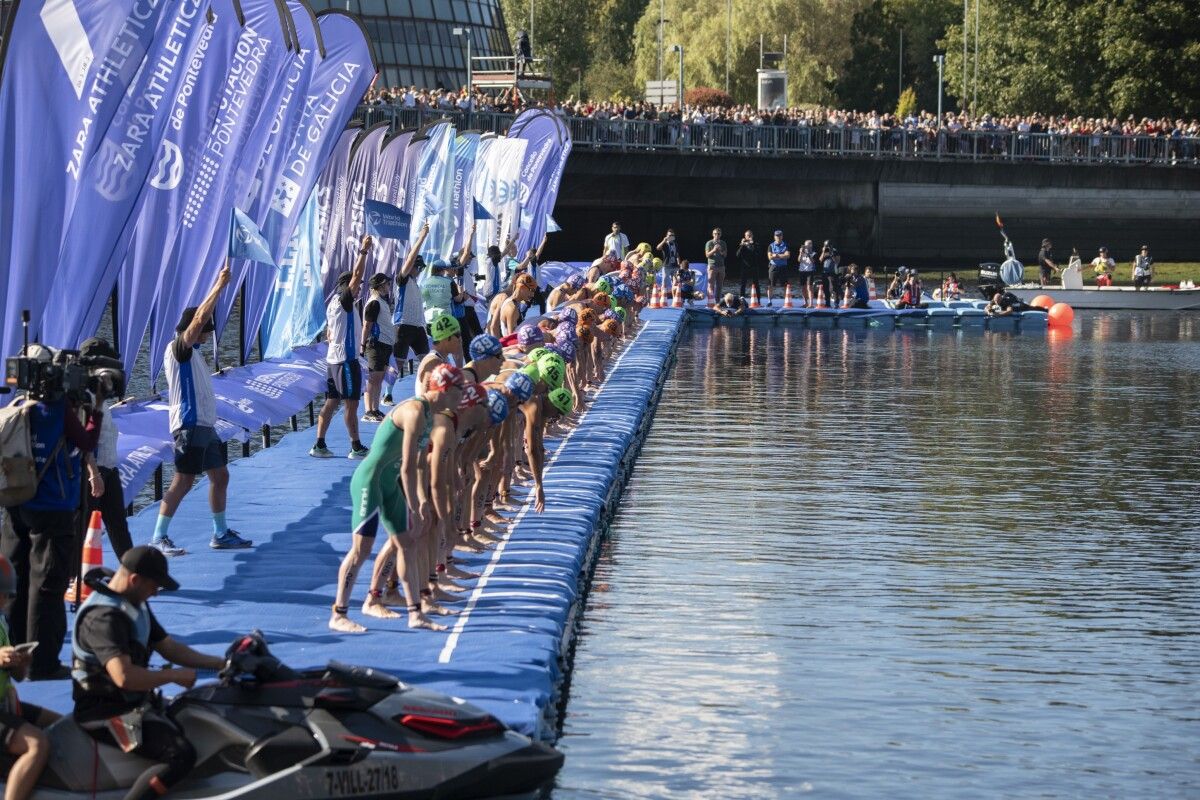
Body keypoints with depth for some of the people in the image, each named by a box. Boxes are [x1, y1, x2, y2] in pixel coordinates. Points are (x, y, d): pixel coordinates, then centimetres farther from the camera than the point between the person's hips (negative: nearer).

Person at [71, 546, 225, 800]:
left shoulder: (136, 605, 9)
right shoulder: (103, 617, -24)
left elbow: (167, 646, 16)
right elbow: (124, 676, -35)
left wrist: (218, 663, 7)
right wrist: (174, 676, -23)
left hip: (133, 703, 11)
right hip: (107, 713, -11)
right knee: (181, 755, -25)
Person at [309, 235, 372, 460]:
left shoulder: (333, 303, 16)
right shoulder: (344, 300, -12)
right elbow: (356, 275, -21)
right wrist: (363, 251, -19)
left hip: (333, 357, 9)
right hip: (346, 359, -9)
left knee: (331, 402, 9)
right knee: (351, 403, -5)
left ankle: (319, 445, 6)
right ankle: (356, 447, -2)